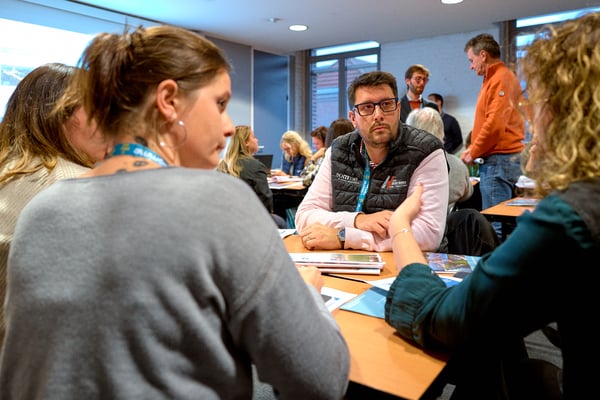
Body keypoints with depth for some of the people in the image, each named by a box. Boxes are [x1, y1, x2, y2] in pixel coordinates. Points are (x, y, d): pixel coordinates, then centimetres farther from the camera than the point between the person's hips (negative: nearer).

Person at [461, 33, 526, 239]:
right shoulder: (494, 79, 20)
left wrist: (473, 153, -8)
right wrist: (474, 149, 12)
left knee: (495, 223, -8)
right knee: (500, 221, 11)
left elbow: (495, 124, -19)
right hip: (498, 159, 10)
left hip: (498, 160, -10)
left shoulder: (501, 79, -10)